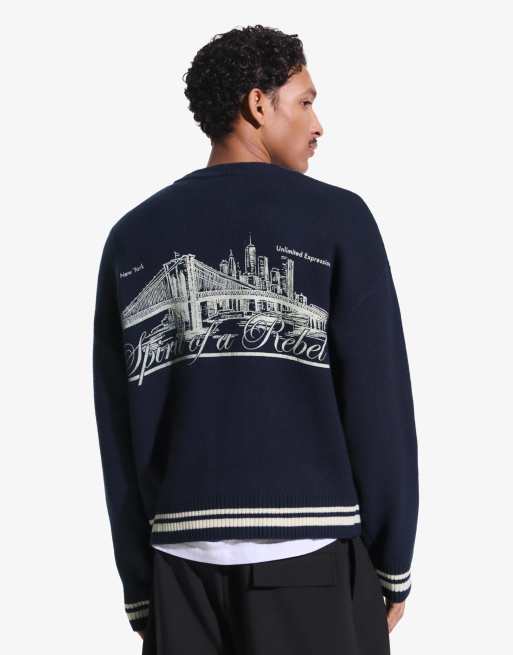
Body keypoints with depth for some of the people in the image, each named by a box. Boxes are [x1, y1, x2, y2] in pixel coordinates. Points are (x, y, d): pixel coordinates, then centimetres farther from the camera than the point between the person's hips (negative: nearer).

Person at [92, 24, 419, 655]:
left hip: (183, 557, 4)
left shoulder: (132, 238, 8)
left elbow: (116, 430, 6)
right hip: (312, 553, -3)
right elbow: (377, 403, -6)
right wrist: (394, 566, 3)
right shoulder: (336, 219, -2)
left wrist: (138, 585, 11)